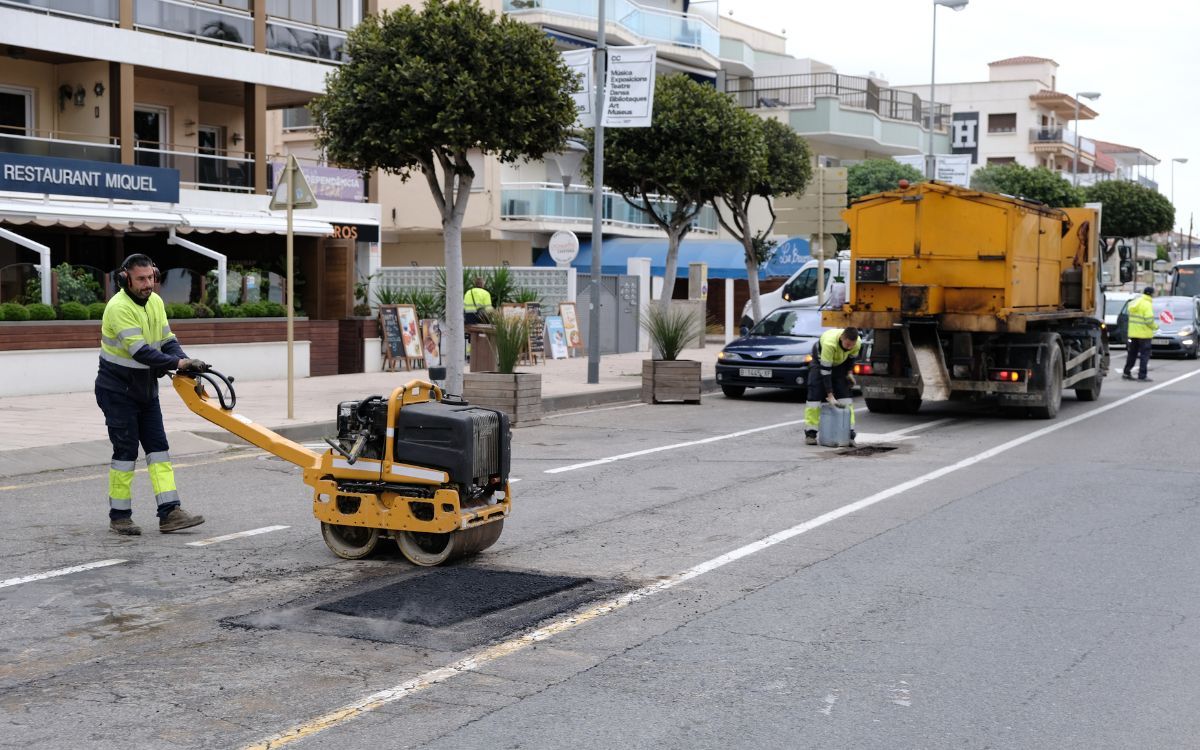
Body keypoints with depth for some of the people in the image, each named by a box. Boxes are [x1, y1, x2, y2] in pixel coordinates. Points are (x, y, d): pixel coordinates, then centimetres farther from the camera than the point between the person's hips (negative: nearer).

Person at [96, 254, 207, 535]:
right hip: (117, 391, -8)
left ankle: (169, 513, 0)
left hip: (145, 390, 8)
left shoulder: (155, 302, 4)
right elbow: (140, 351, -30)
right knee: (126, 451, -4)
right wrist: (177, 363, -32)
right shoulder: (119, 307, -22)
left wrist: (186, 362, -14)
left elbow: (168, 341, 4)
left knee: (158, 448, 2)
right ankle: (119, 516, 9)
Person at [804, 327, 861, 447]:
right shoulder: (829, 343, -44)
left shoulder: (857, 344, -27)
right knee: (814, 393, -13)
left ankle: (849, 434, -6)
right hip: (820, 360, -4)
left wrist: (849, 372, -9)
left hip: (839, 363, 4)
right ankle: (810, 433, -7)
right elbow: (825, 370, -39)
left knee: (845, 392, -6)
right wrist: (830, 395, -38)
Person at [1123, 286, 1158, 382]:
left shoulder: (1133, 303, 10)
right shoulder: (1147, 304, -14)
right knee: (1144, 354, -1)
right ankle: (1142, 375, -2)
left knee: (1132, 353, 16)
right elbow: (1149, 320, -20)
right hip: (1144, 333, -7)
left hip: (1132, 333, 7)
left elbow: (1128, 316, 12)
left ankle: (1126, 372, 19)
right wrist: (1155, 326, -2)